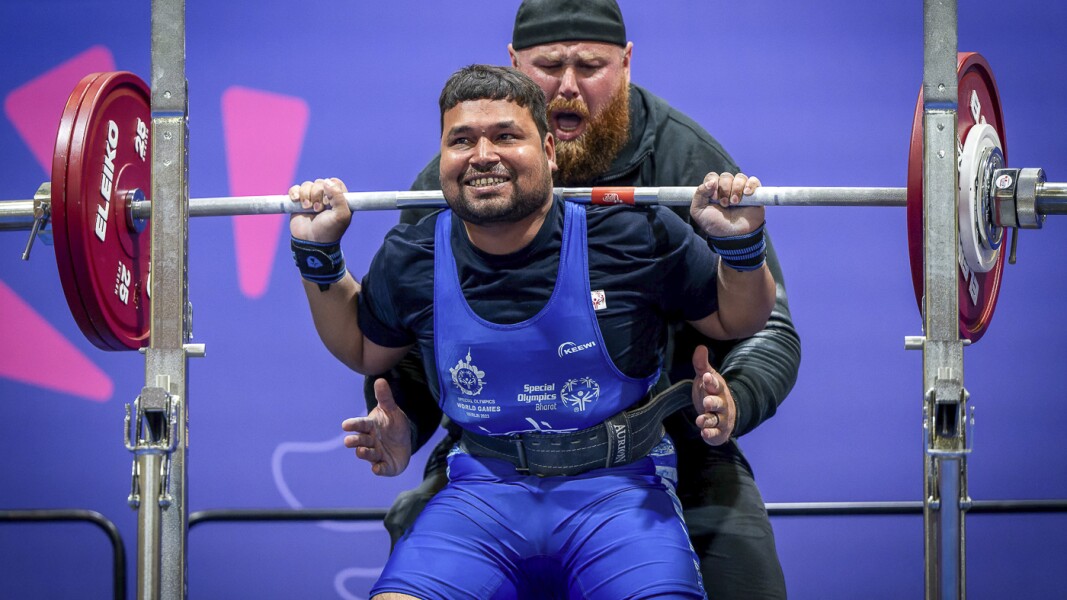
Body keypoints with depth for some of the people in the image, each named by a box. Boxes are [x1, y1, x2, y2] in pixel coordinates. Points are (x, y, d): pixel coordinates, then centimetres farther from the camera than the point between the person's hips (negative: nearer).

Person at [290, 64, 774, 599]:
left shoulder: (635, 239, -6)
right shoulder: (412, 262, 2)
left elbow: (735, 322, 8)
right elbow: (364, 351, 23)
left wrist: (740, 243, -10)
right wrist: (318, 255, 11)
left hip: (617, 489, -2)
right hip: (483, 490, 2)